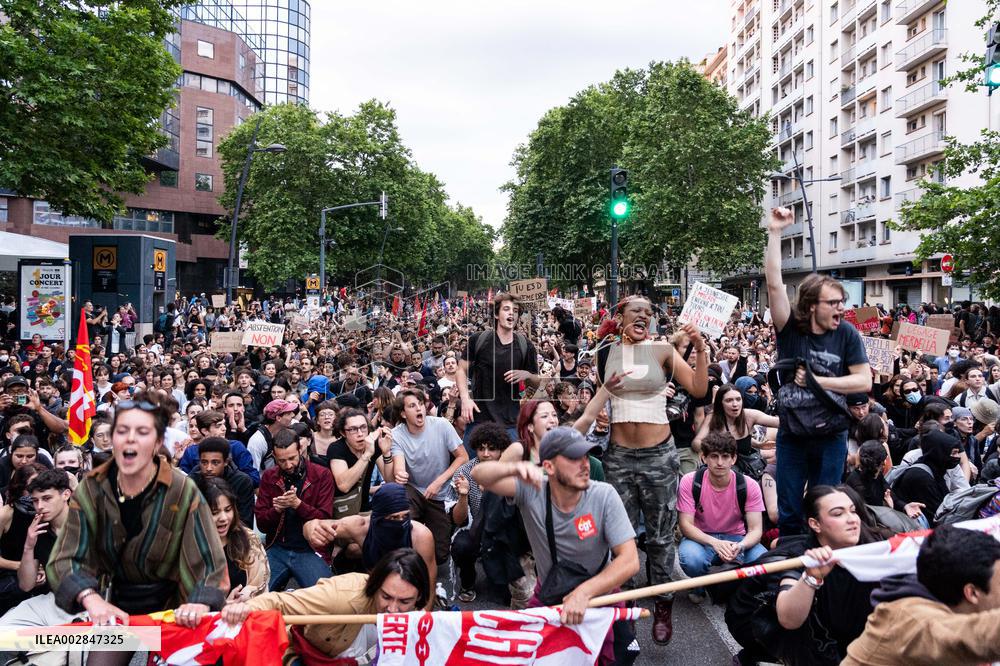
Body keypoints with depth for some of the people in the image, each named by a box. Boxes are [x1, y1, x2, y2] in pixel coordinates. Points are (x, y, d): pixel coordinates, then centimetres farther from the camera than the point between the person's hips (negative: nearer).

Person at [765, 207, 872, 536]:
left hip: (832, 436, 1)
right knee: (789, 512, 10)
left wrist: (817, 381, -16)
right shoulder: (790, 329, -9)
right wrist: (775, 232, -23)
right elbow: (774, 283, -19)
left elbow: (864, 381, -6)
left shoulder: (847, 334, -5)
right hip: (792, 434, -1)